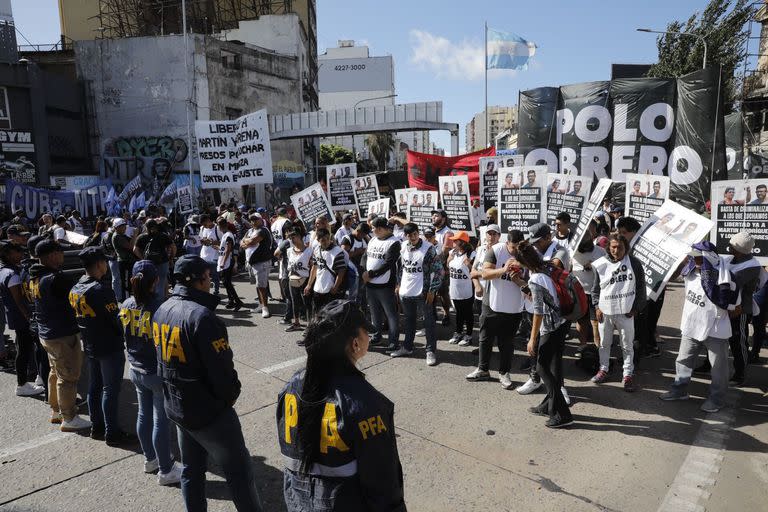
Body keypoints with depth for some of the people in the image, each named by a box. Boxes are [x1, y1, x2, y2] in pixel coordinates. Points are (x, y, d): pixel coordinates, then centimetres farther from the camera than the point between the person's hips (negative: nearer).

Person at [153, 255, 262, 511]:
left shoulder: (161, 311, 0)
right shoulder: (202, 316, -26)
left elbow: (162, 358, 10)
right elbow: (221, 368, -23)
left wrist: (175, 391, 15)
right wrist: (231, 394, -5)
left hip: (175, 406, 8)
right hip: (208, 410, -8)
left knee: (192, 468, 22)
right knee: (239, 471, 6)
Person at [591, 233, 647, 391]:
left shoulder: (634, 263, -5)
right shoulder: (601, 264, -2)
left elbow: (640, 287, 1)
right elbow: (595, 288, 7)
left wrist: (636, 307, -4)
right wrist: (597, 306, -1)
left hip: (626, 312, -1)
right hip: (605, 311, 2)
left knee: (627, 345, 8)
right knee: (604, 343, 15)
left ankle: (628, 374, 21)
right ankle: (603, 369, 31)